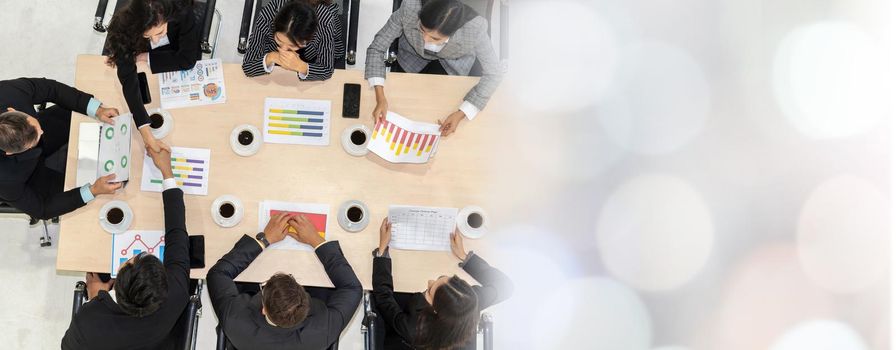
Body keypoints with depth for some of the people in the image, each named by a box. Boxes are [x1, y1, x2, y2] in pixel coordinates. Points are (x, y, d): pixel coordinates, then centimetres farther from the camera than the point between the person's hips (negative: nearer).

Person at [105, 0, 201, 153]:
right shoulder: (125, 27, -38)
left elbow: (188, 59, -34)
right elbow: (128, 80, -42)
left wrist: (144, 57, -31)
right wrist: (146, 132, -51)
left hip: (179, 57, -1)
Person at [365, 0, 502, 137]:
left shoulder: (475, 28, -41)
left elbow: (493, 74, -26)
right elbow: (377, 47, -26)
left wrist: (461, 114, -32)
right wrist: (380, 99, -36)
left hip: (453, 62, -1)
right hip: (413, 54, 1)